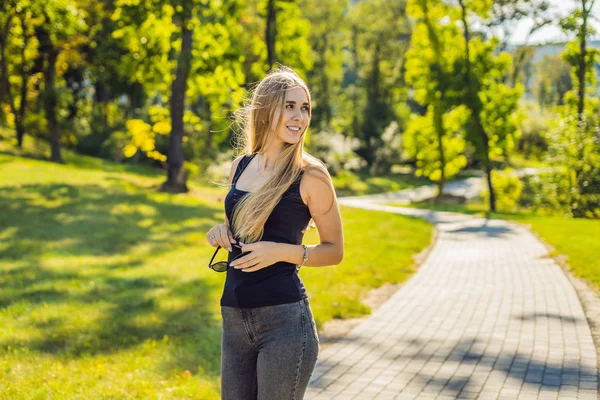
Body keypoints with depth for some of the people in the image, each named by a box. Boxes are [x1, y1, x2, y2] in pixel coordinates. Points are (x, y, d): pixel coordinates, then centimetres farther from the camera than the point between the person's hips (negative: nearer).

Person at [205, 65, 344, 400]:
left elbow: (334, 250, -2)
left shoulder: (310, 175, -7)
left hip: (284, 318, -5)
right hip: (235, 319, 6)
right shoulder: (240, 167, 9)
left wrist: (282, 251, -17)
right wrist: (221, 232, 1)